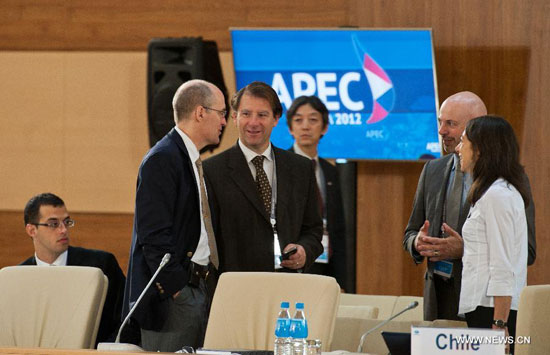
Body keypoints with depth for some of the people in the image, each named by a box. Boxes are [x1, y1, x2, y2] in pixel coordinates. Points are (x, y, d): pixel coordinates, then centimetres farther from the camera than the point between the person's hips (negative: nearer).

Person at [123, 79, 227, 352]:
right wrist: (175, 287, -19)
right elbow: (154, 235, -18)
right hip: (175, 293, -9)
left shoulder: (193, 160, 19)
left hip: (201, 287, 9)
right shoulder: (162, 160, -12)